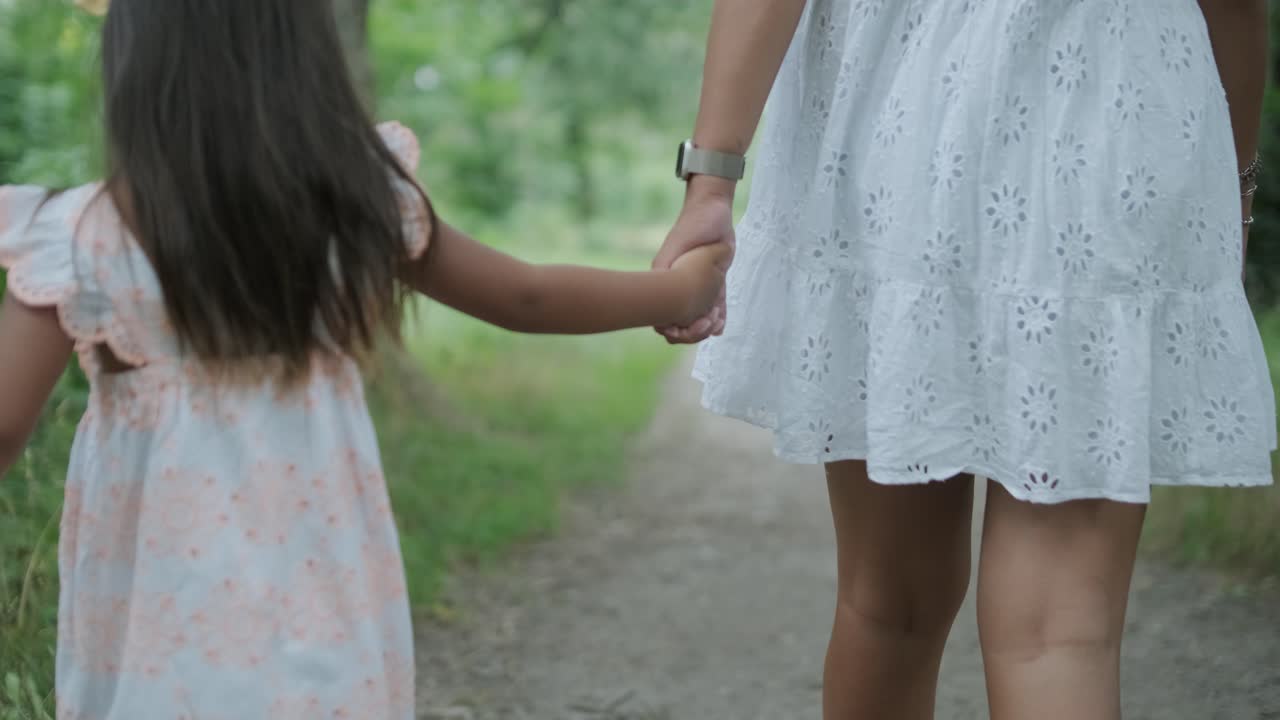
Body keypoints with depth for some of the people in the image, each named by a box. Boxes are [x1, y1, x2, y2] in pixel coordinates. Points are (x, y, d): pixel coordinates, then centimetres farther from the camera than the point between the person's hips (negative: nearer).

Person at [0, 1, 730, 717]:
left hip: (169, 607, -3)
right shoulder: (364, 205, -4)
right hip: (322, 594, 3)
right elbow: (526, 297, 7)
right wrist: (680, 291, 22)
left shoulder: (84, 240, -13)